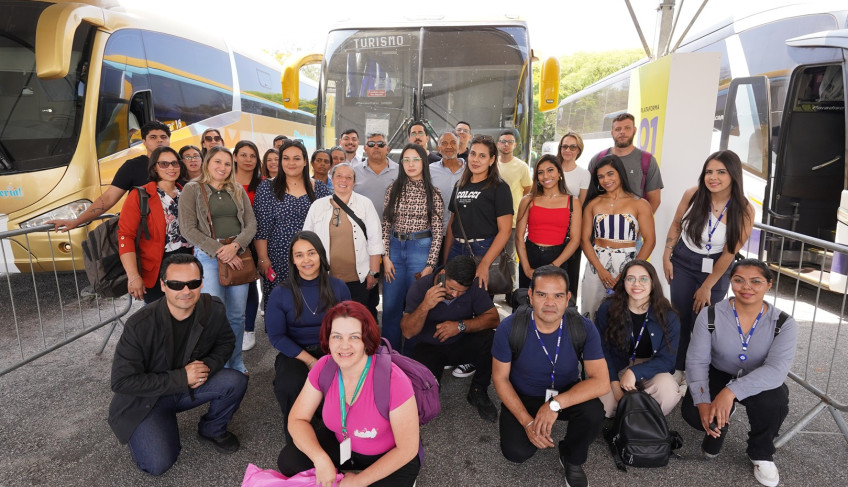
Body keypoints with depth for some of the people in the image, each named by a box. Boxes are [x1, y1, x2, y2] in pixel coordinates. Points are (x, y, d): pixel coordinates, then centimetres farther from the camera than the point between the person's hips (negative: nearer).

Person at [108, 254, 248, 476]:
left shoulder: (214, 310, -17)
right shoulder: (140, 324, -27)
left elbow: (226, 343, 1)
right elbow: (121, 382, -23)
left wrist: (209, 366, -21)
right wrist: (180, 378, -28)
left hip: (192, 384, 4)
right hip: (144, 398, -3)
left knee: (236, 382, -22)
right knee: (157, 464, -20)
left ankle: (212, 430, 9)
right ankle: (141, 433, 16)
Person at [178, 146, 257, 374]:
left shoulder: (238, 191, 13)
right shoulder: (192, 189, 2)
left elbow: (251, 223, 6)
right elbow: (188, 229, -5)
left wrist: (235, 246, -11)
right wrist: (218, 250, -13)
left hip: (238, 255, 3)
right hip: (208, 256, -3)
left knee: (237, 315, 7)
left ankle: (236, 363, 23)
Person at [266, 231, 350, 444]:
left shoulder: (338, 288, 1)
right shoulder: (280, 294, -4)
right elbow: (277, 336, -4)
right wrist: (310, 361, -14)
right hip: (295, 353, -1)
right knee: (291, 386, -33)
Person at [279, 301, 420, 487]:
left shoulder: (393, 380, -32)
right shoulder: (324, 367, -18)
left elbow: (407, 449, -23)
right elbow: (297, 419, -10)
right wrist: (321, 459, -28)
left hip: (388, 457, -3)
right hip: (341, 444, 4)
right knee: (288, 461, -14)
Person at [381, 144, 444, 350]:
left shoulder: (433, 194, -2)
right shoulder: (393, 190, 5)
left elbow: (437, 232, -2)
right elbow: (386, 225, 6)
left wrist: (430, 265, -8)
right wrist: (386, 257, -2)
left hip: (421, 249, -2)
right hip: (395, 248, 3)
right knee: (390, 306, 8)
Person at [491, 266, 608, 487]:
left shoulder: (584, 328, -21)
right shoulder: (509, 327, -23)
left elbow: (601, 382, -24)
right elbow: (500, 378, -13)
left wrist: (555, 404, -35)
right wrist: (527, 421, -21)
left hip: (567, 394, 1)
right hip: (522, 397, -1)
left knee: (594, 411, -29)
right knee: (516, 452, -22)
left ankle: (572, 459, 4)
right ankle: (512, 424, 16)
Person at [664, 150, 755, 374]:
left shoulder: (744, 211, -19)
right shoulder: (692, 194, -14)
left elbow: (729, 253, -14)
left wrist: (707, 287, -10)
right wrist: (667, 256, 0)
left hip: (715, 269, -2)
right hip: (682, 262, 2)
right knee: (680, 318, 9)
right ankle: (678, 368, 26)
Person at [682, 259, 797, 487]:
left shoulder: (784, 323, -16)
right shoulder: (710, 314, -16)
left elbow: (776, 369, -30)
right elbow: (697, 360, -17)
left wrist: (731, 391, -46)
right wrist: (703, 402, -33)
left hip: (760, 384, 0)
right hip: (718, 376, 0)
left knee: (774, 402, -34)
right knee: (692, 411, -27)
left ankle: (762, 454, -1)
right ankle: (718, 424, 15)